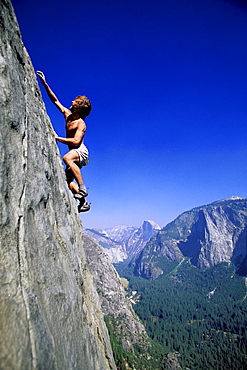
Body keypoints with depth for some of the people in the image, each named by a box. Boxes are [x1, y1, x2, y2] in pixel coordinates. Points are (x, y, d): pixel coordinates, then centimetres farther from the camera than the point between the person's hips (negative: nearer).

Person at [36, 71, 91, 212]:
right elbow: (55, 100, 18)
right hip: (74, 153, 8)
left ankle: (82, 188, -34)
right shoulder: (68, 114, 11)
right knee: (68, 180, 1)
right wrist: (45, 84, 14)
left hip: (81, 151, -8)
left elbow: (76, 141, -25)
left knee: (67, 158, -39)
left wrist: (58, 138, -23)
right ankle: (84, 202, 7)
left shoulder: (81, 123, -13)